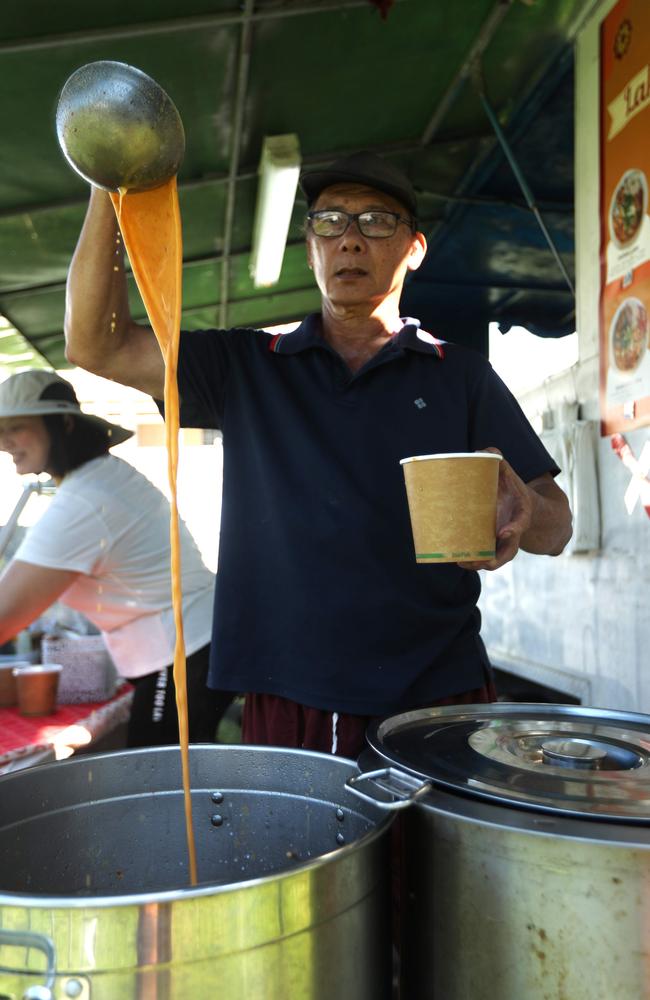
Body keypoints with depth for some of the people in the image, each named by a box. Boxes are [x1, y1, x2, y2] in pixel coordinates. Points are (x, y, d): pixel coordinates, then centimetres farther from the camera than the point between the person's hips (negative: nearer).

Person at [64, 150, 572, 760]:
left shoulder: (464, 378, 5)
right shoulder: (246, 367, 8)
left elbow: (556, 525, 2)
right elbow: (97, 343, -1)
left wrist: (522, 514, -22)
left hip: (439, 699, 0)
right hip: (286, 705, 1)